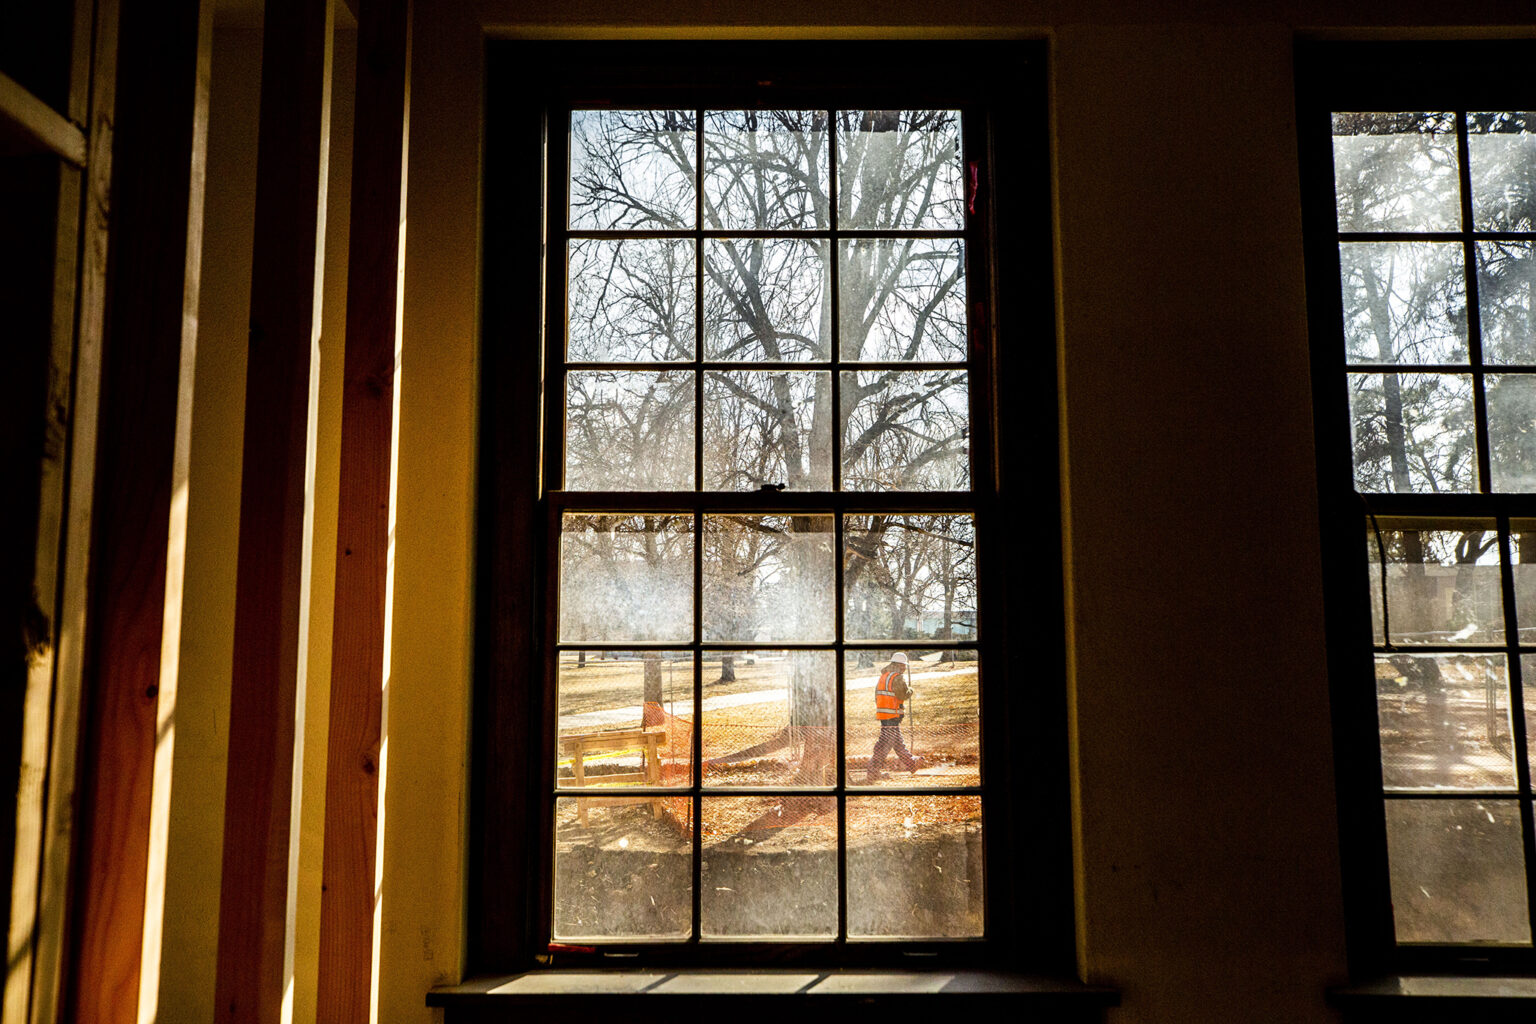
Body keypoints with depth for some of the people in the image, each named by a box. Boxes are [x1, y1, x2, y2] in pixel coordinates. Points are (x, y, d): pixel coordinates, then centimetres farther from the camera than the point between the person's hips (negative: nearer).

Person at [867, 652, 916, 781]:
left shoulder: (884, 675, 16)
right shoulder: (898, 677, -12)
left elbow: (877, 694, 20)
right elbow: (904, 694, -18)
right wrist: (910, 690, 2)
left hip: (881, 711, 10)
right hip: (892, 715, -10)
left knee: (897, 741, 20)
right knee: (886, 742, -7)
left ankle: (910, 763, 33)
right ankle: (873, 772, -8)